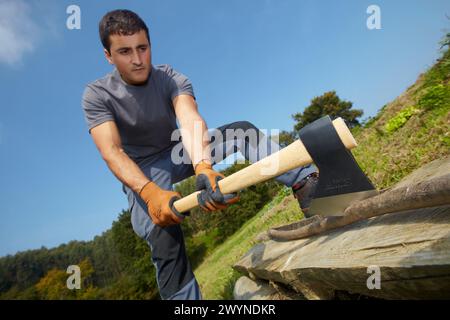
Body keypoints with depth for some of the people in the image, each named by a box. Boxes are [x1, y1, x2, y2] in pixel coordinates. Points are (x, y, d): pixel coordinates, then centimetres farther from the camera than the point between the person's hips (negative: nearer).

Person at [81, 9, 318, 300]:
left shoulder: (172, 79, -16)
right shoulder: (96, 96, -17)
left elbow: (191, 121, -35)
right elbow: (112, 152, -31)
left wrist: (203, 167, -57)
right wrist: (150, 192, -50)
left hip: (179, 153, 2)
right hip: (141, 171, -1)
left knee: (243, 130, -21)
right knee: (164, 238, -30)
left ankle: (305, 180, -37)